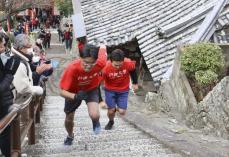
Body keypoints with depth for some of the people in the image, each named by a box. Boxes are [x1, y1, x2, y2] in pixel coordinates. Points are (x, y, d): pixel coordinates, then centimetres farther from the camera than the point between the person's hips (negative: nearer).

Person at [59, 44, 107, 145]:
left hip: (91, 89, 0)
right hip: (74, 92, 0)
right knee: (69, 118, 15)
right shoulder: (72, 69, -41)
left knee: (94, 115, -25)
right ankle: (70, 136, 51)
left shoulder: (100, 64, -35)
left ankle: (96, 122, 16)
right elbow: (63, 91, -37)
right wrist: (75, 96, -56)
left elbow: (103, 48, -12)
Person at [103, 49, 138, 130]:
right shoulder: (105, 68, -31)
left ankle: (118, 108, 34)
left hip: (123, 90, 1)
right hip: (110, 90, -1)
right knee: (111, 111, 1)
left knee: (122, 112, -4)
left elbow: (133, 70, -4)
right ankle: (111, 122, 36)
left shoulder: (128, 64, -29)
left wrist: (135, 83, 10)